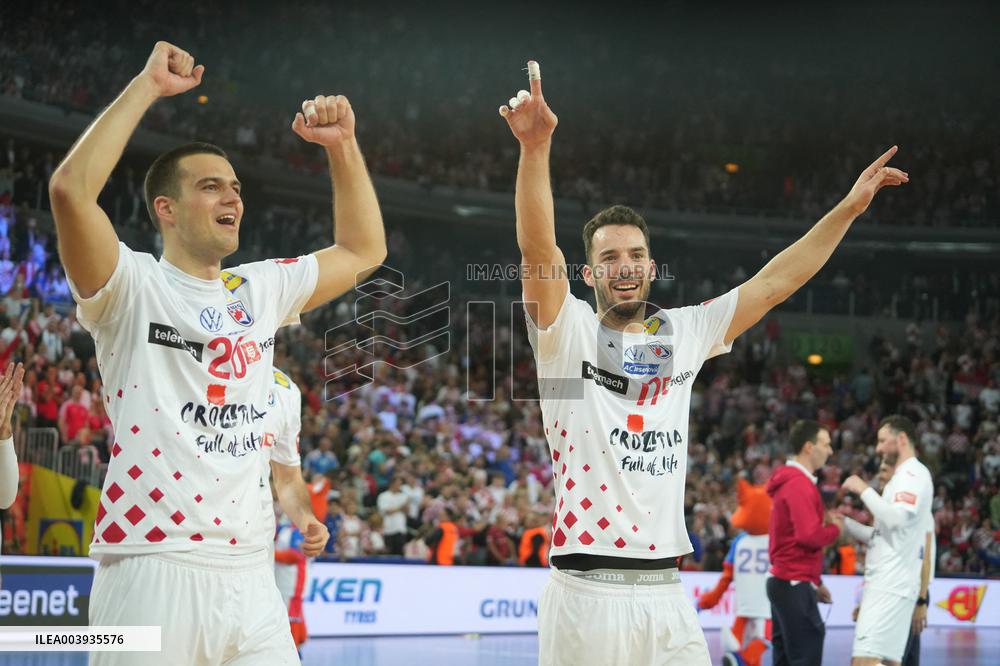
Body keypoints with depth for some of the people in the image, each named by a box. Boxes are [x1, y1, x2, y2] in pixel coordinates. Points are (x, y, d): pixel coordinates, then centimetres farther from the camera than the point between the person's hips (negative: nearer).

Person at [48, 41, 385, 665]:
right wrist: (147, 86, -13)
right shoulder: (132, 287, -2)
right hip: (151, 570, -6)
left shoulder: (261, 290, 16)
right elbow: (70, 189, -19)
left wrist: (342, 145, 15)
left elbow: (363, 250, 26)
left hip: (249, 573, 6)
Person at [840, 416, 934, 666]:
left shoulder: (913, 474, -8)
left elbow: (897, 518, -23)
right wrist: (845, 523, 17)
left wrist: (864, 489, -13)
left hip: (891, 585, -10)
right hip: (886, 583, 10)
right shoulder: (904, 477, 23)